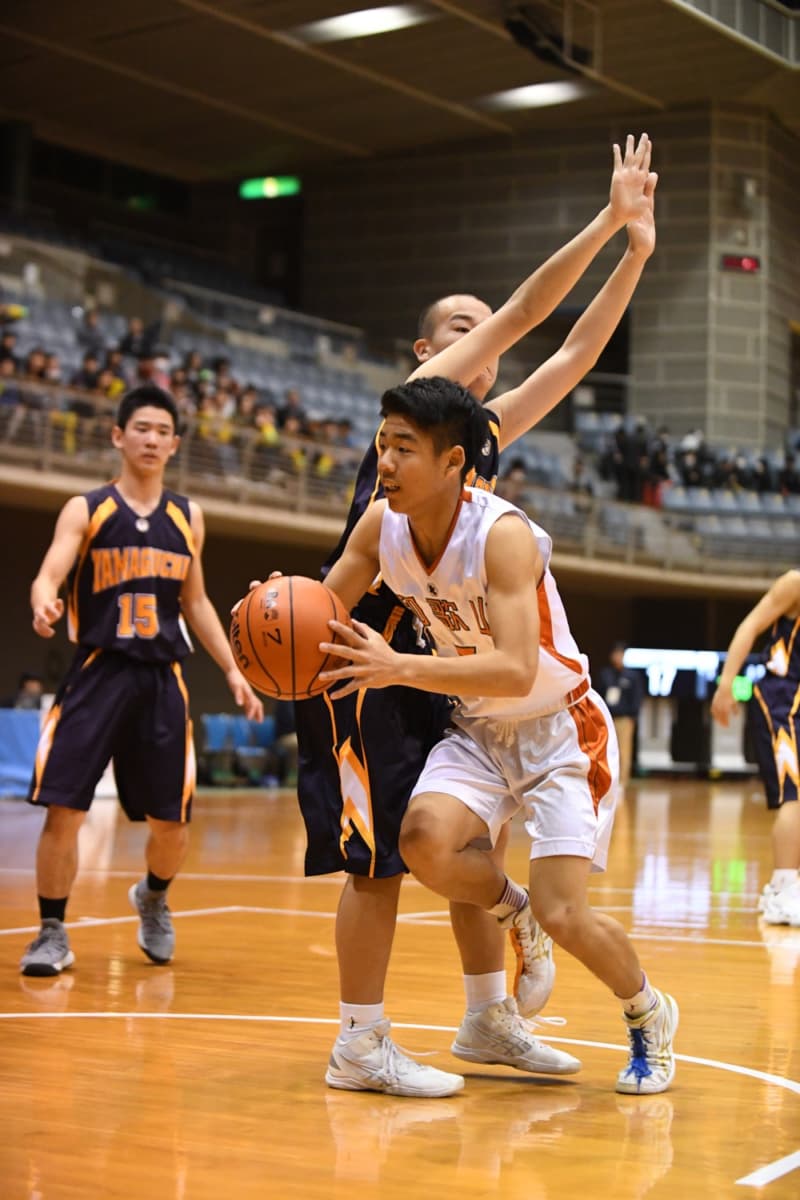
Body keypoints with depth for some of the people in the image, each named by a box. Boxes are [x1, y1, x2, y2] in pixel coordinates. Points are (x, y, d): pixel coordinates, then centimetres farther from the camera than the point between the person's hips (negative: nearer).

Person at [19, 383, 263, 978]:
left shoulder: (187, 517, 11)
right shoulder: (85, 510, 0)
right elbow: (48, 576, -13)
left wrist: (232, 669, 12)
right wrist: (43, 602, -37)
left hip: (163, 678, 3)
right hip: (98, 671, -3)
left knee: (172, 822, 4)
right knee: (63, 809, -11)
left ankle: (153, 897, 36)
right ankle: (53, 932, 6)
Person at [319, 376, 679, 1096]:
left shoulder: (502, 534, -28)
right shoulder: (382, 525, -9)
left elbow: (516, 671, -37)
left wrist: (400, 669, -47)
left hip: (560, 728, -5)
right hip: (478, 729, 5)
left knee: (561, 915, -15)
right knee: (425, 839, -26)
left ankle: (650, 1017, 18)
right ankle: (515, 916, 8)